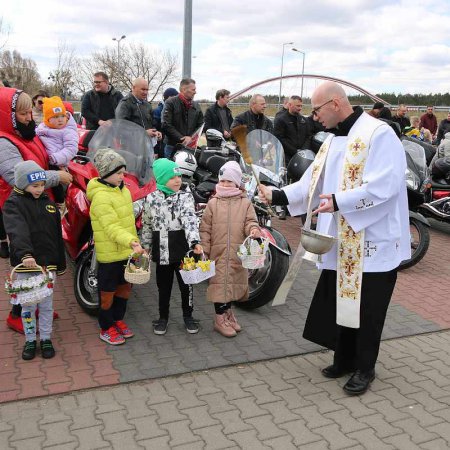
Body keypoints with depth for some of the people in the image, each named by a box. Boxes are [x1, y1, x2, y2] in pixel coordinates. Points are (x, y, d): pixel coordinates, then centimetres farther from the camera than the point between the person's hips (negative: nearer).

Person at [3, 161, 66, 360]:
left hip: (48, 263, 4)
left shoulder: (48, 202, 8)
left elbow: (57, 235, 12)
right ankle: (30, 340, 24)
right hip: (24, 264, -3)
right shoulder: (13, 204, -8)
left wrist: (61, 263, 12)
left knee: (46, 304, 11)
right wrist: (25, 254, -43)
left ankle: (46, 339, 24)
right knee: (28, 305, 10)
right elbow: (17, 231, -27)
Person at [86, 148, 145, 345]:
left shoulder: (124, 191, 7)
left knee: (124, 287, 20)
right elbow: (111, 227, -29)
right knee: (108, 292, 7)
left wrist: (135, 243, 14)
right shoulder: (101, 197, -20)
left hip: (127, 252, 8)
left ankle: (118, 320, 38)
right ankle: (106, 328, 24)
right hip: (110, 254, -8)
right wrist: (131, 241, -43)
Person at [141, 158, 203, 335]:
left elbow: (190, 220, -20)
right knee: (163, 286, 13)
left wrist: (195, 242, -33)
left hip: (182, 249, -2)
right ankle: (163, 317, 30)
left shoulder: (186, 196, -7)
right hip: (161, 251, 2)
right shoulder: (151, 199, 2)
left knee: (186, 284, 9)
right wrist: (146, 246, 14)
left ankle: (188, 316, 28)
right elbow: (147, 225, 12)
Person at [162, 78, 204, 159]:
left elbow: (200, 125, 13)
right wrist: (181, 139, -15)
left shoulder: (196, 105, 14)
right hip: (172, 146, -4)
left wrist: (191, 137, -6)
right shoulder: (170, 103, -3)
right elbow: (166, 125, -11)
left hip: (191, 146, 4)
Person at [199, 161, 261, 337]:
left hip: (238, 253, 2)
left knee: (234, 283, 14)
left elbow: (250, 221, 0)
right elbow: (205, 228, 1)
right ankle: (220, 318, 13)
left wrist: (253, 230, -24)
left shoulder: (245, 203, 3)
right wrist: (203, 249, -4)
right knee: (219, 283, 0)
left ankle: (227, 312, 35)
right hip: (218, 252, -2)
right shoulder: (213, 203, 1)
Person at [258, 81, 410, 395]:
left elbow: (384, 186, -24)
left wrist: (340, 202, -29)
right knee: (342, 302, 15)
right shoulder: (333, 139, 13)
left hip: (373, 241, -8)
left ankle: (364, 368, 23)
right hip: (341, 240, 8)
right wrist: (277, 196, 2)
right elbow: (312, 183, 12)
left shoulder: (379, 134, -13)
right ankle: (344, 360, 32)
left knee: (366, 309, 5)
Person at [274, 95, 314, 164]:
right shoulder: (280, 120, -1)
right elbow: (280, 139, -9)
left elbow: (309, 137, 14)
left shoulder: (304, 120, 16)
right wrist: (295, 152, -13)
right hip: (287, 157, -4)